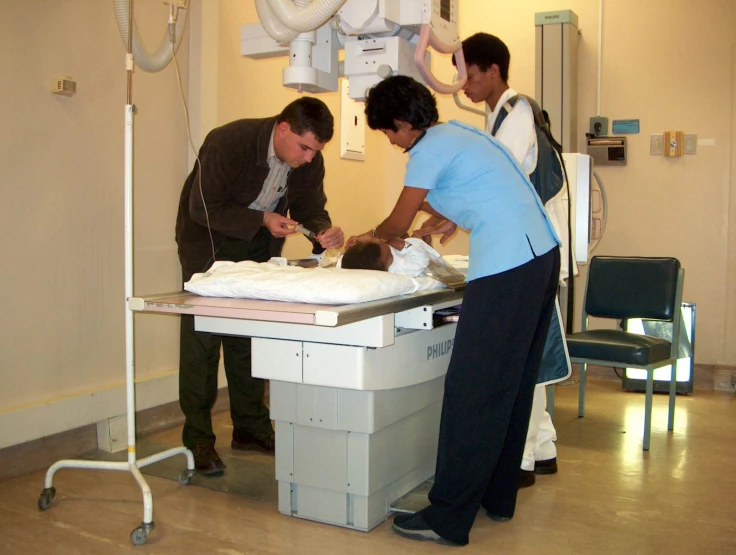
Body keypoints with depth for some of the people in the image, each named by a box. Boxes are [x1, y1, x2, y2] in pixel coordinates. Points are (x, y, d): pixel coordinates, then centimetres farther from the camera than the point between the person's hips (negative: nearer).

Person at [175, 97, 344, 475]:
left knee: (250, 335, 7)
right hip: (208, 238, -5)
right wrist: (262, 221, -33)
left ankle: (250, 428, 18)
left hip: (258, 245, 5)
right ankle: (198, 440, 3)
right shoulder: (227, 143, -29)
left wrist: (323, 233, -26)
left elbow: (310, 210, -3)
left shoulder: (309, 161, -13)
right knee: (202, 335, -5)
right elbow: (203, 208, -25)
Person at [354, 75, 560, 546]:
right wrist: (448, 219, 44)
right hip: (543, 254, 10)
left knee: (472, 389, -8)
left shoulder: (431, 148, -6)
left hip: (507, 267, -10)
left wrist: (371, 237, 21)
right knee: (513, 384, 14)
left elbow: (398, 223, 2)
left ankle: (448, 519, -2)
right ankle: (498, 497, 26)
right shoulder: (460, 132, 21)